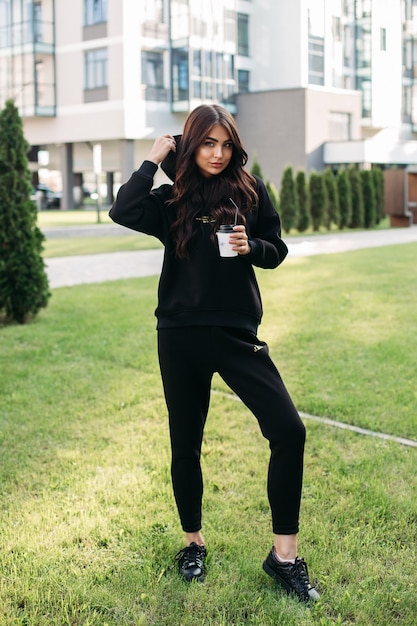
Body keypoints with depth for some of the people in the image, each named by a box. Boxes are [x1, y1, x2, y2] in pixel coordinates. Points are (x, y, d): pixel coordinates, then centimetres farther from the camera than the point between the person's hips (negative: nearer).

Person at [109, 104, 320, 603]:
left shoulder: (250, 191, 3)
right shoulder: (171, 200, 1)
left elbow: (277, 251, 9)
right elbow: (123, 212, -18)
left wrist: (251, 247, -13)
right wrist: (153, 160, -9)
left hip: (237, 332, 0)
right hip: (182, 336, 0)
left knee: (289, 432, -11)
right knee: (185, 445, 10)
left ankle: (285, 555, 2)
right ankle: (193, 542, 32)